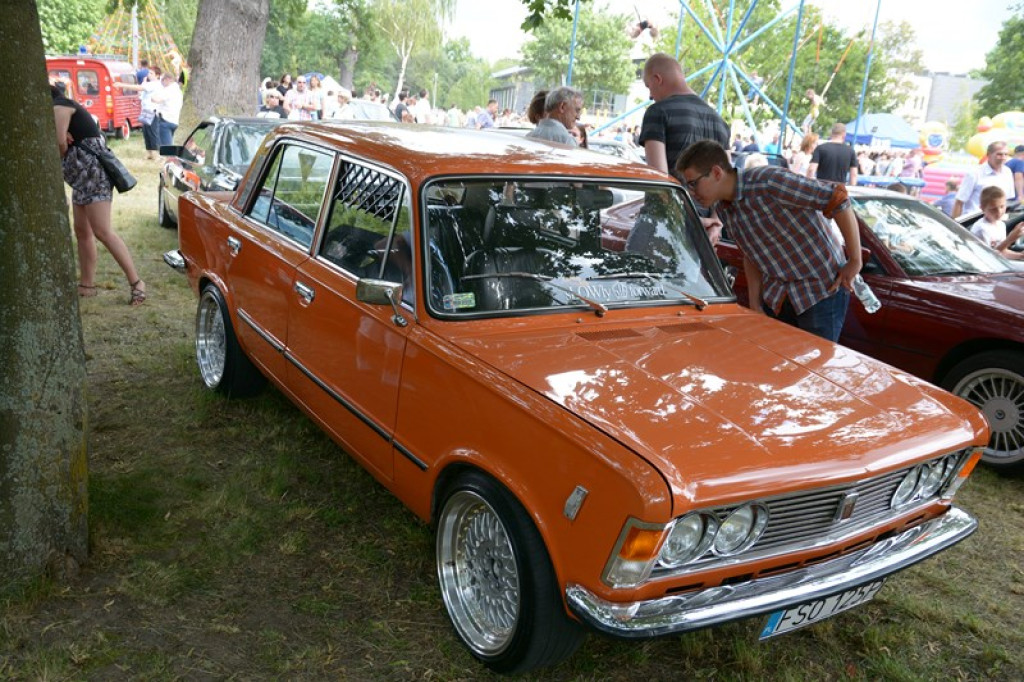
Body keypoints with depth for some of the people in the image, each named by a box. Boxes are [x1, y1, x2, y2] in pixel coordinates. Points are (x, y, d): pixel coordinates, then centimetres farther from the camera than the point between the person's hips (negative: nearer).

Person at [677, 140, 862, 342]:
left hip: (823, 290, -7)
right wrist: (755, 304, 10)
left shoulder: (770, 183, -24)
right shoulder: (723, 208, 2)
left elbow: (838, 198, -22)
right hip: (776, 297, 7)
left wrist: (855, 261, -18)